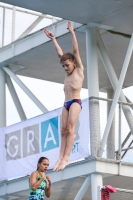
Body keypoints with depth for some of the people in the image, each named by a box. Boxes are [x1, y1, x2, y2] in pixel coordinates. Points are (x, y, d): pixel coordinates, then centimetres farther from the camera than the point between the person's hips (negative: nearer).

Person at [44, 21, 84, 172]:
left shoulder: (79, 70, 3)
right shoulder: (68, 73, 19)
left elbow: (75, 50, -3)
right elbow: (60, 53, 22)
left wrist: (72, 32, -5)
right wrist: (53, 38, 24)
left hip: (75, 102, -7)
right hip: (66, 103, 7)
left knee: (70, 128, -16)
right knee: (64, 130, -2)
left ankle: (66, 158, -23)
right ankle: (61, 157, -9)